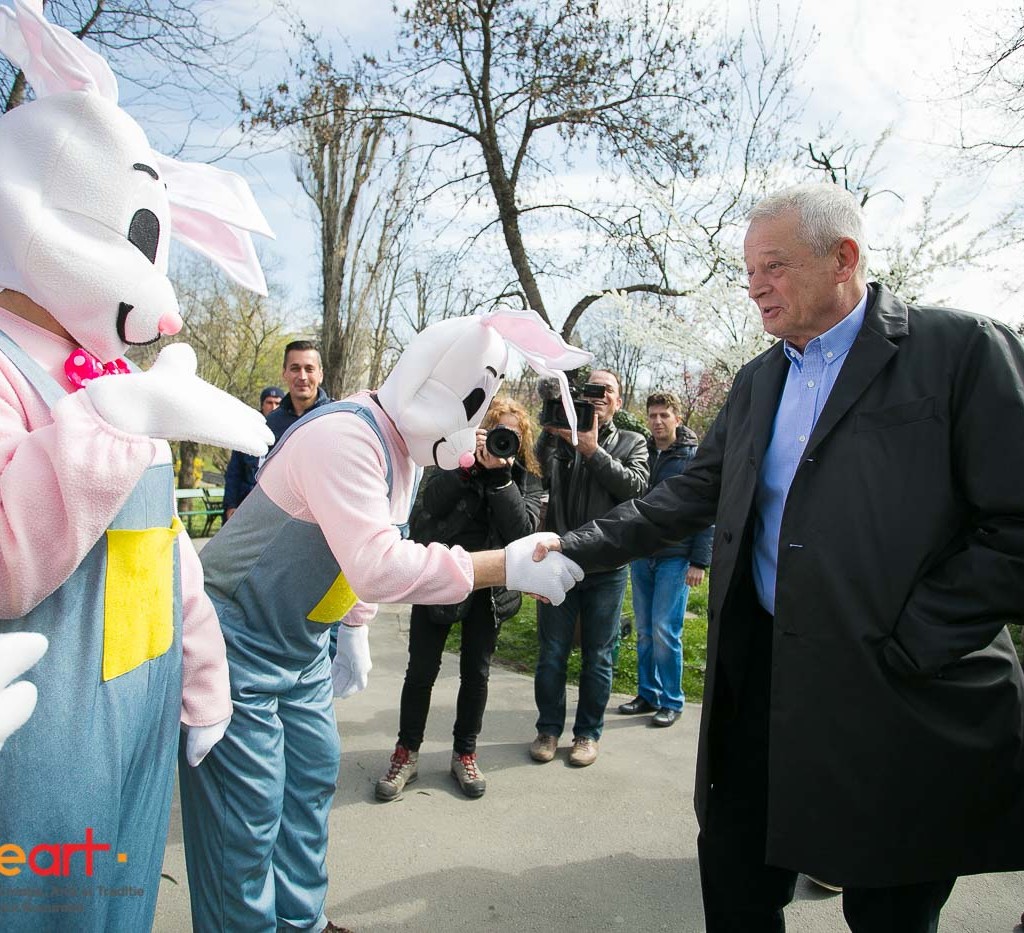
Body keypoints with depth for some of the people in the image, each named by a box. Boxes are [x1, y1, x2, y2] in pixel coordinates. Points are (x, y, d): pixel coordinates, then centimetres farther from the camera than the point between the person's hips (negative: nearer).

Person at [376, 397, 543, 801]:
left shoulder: (525, 478, 0)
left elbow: (523, 529, -17)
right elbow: (431, 503, -21)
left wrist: (500, 474, -25)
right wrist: (467, 463, -31)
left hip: (488, 588, 2)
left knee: (476, 672, 11)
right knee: (422, 670, 5)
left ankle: (465, 753, 29)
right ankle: (407, 753, 24)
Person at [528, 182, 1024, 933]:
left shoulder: (960, 349, -8)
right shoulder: (757, 382, 11)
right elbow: (688, 497, 9)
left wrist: (909, 648, -15)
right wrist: (575, 551, 1)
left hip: (901, 694, -5)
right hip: (762, 672, 5)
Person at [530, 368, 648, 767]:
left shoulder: (632, 443, 7)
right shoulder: (561, 437, 6)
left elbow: (636, 486, -12)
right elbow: (540, 472, -12)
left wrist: (592, 449, -17)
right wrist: (551, 431, -24)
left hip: (607, 568, 0)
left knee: (597, 657, 11)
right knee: (552, 653, 10)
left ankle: (588, 732, 27)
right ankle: (549, 729, 27)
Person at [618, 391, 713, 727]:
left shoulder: (695, 457, -4)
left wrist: (699, 561, -13)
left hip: (675, 558, -5)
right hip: (641, 557, 5)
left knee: (665, 630, -5)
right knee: (644, 631, 11)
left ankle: (671, 701, 10)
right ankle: (648, 694, 23)